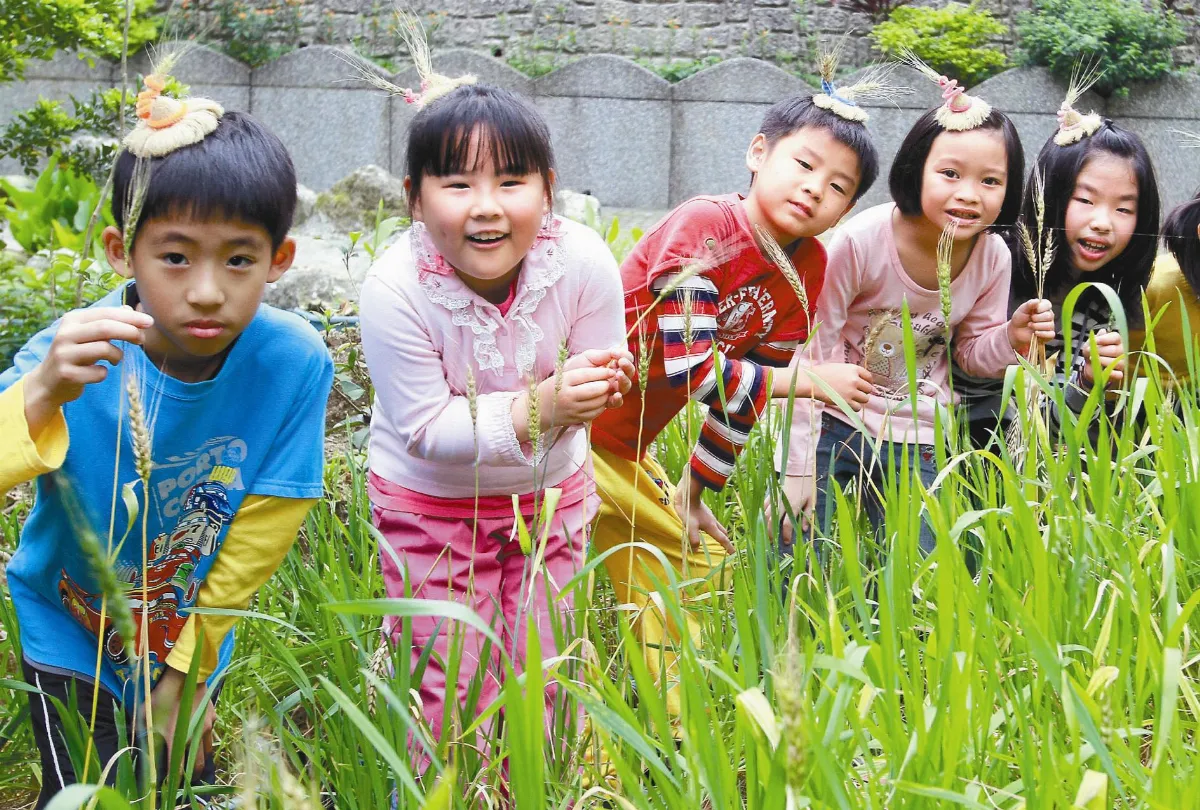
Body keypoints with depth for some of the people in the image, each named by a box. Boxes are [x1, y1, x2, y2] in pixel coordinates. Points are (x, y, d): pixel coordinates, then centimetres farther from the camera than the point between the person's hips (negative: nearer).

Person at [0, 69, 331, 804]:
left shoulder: (295, 364, -25)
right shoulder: (78, 357, -28)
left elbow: (262, 534, -15)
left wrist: (185, 668, -9)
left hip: (193, 637, 2)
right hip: (72, 631, -2)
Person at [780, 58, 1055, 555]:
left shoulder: (992, 257, -9)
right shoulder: (862, 240, -22)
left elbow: (970, 351, 7)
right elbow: (812, 351, -15)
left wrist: (1011, 338, -16)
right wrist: (799, 467, -16)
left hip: (916, 442, 4)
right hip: (834, 422, -3)